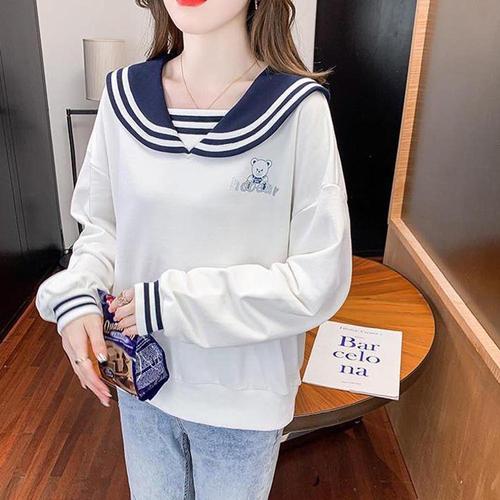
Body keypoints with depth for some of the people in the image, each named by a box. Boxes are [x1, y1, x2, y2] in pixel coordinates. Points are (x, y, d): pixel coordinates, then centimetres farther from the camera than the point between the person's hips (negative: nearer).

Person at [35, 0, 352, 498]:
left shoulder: (298, 108, -18)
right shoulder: (123, 94, -6)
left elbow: (320, 281, -17)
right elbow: (101, 225, 5)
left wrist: (171, 302, -19)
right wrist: (77, 297, -14)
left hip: (242, 395, -3)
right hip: (141, 377, 3)